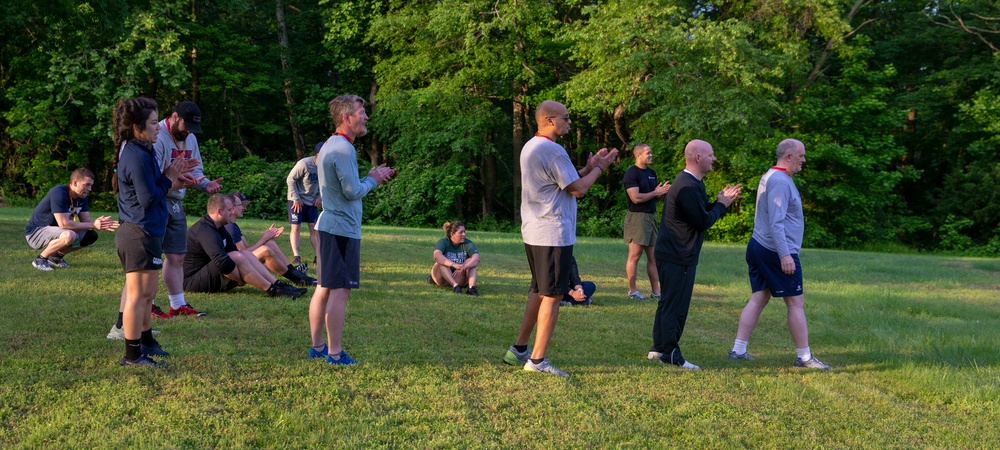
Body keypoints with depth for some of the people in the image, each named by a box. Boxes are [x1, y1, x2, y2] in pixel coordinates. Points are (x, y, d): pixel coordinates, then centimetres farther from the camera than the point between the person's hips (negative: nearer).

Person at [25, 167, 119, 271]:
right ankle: (40, 259, -14)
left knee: (91, 236, -1)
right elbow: (64, 223, -33)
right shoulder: (59, 194, -27)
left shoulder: (82, 197, 1)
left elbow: (86, 221, -2)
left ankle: (56, 256, 9)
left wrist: (102, 225, -24)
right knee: (69, 235, -36)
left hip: (54, 231, 9)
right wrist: (93, 225, -30)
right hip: (35, 233, -9)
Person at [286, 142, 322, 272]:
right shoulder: (304, 164, -25)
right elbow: (290, 179, -17)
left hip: (312, 201, 6)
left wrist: (319, 197, -4)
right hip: (297, 200, -5)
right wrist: (296, 199, -16)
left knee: (314, 228, 4)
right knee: (295, 227, -6)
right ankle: (296, 258, -8)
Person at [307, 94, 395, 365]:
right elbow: (353, 192, -19)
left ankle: (317, 346, 20)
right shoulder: (343, 149, -16)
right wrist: (372, 180, -2)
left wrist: (373, 178, 12)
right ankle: (335, 353, -3)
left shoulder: (331, 146, 17)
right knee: (340, 290, -7)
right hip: (343, 228, -10)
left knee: (324, 288, 13)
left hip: (329, 225, 10)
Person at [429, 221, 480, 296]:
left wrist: (463, 267, -43)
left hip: (459, 277, 2)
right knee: (442, 262, -29)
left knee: (470, 261, -21)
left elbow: (476, 259, -24)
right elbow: (437, 256, -32)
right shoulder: (443, 242, -11)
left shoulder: (468, 244, -6)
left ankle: (472, 287, -41)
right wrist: (454, 265, -46)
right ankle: (455, 286, -43)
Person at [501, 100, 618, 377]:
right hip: (554, 234, -10)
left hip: (533, 232, 10)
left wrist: (590, 167, 16)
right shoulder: (553, 151, -17)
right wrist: (599, 168, 1)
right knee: (553, 295, -5)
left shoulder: (530, 147, 15)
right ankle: (537, 360, -3)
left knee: (538, 291, 19)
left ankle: (519, 350, 24)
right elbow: (577, 189, -13)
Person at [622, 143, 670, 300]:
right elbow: (636, 198, -19)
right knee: (635, 255, -3)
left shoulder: (651, 173, 16)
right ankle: (632, 291, 4)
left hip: (651, 216, 8)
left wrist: (663, 192, 1)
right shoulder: (631, 173, -10)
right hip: (637, 217, -8)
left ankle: (655, 291, 13)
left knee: (653, 256, 9)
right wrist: (656, 192, -11)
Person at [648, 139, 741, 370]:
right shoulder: (688, 187, -22)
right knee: (675, 304, -5)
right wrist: (721, 204, -5)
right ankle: (670, 353, 0)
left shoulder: (690, 183, 14)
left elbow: (702, 213, 17)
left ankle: (659, 348, 25)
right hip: (678, 256, -11)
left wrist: (720, 201, 5)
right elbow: (703, 221, -20)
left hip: (673, 254, 11)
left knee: (668, 302, 16)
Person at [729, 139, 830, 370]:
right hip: (776, 251, -10)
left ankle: (738, 350, 9)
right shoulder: (780, 181, -16)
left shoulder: (770, 176, 16)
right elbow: (776, 221, -24)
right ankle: (804, 356, 3)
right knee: (796, 302, -2)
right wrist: (784, 254, -28)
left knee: (758, 299, 10)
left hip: (758, 247, 10)